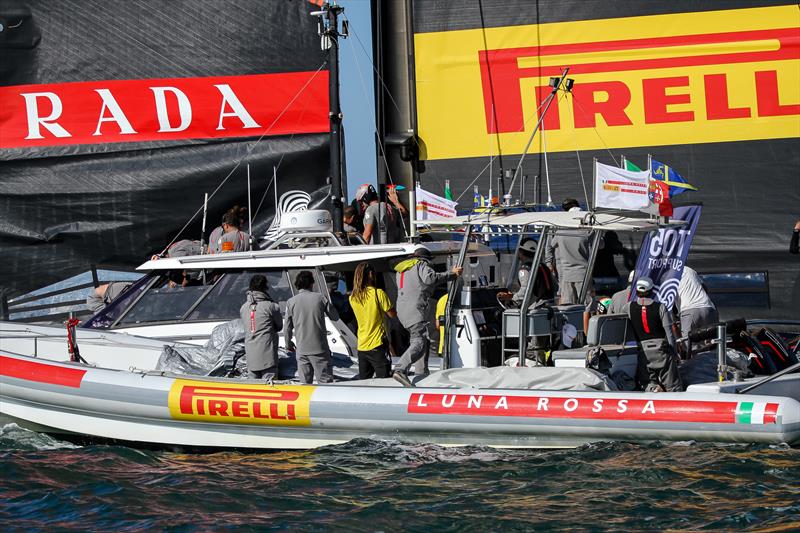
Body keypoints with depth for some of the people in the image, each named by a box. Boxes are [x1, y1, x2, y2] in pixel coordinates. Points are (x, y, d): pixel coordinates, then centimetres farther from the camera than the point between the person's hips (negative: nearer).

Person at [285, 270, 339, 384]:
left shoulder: (291, 302, -1)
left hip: (301, 350, 2)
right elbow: (335, 317, 7)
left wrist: (288, 344, 21)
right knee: (326, 382, 0)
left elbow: (287, 328, 4)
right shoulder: (319, 298, -4)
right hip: (320, 349, -2)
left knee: (305, 384, 8)